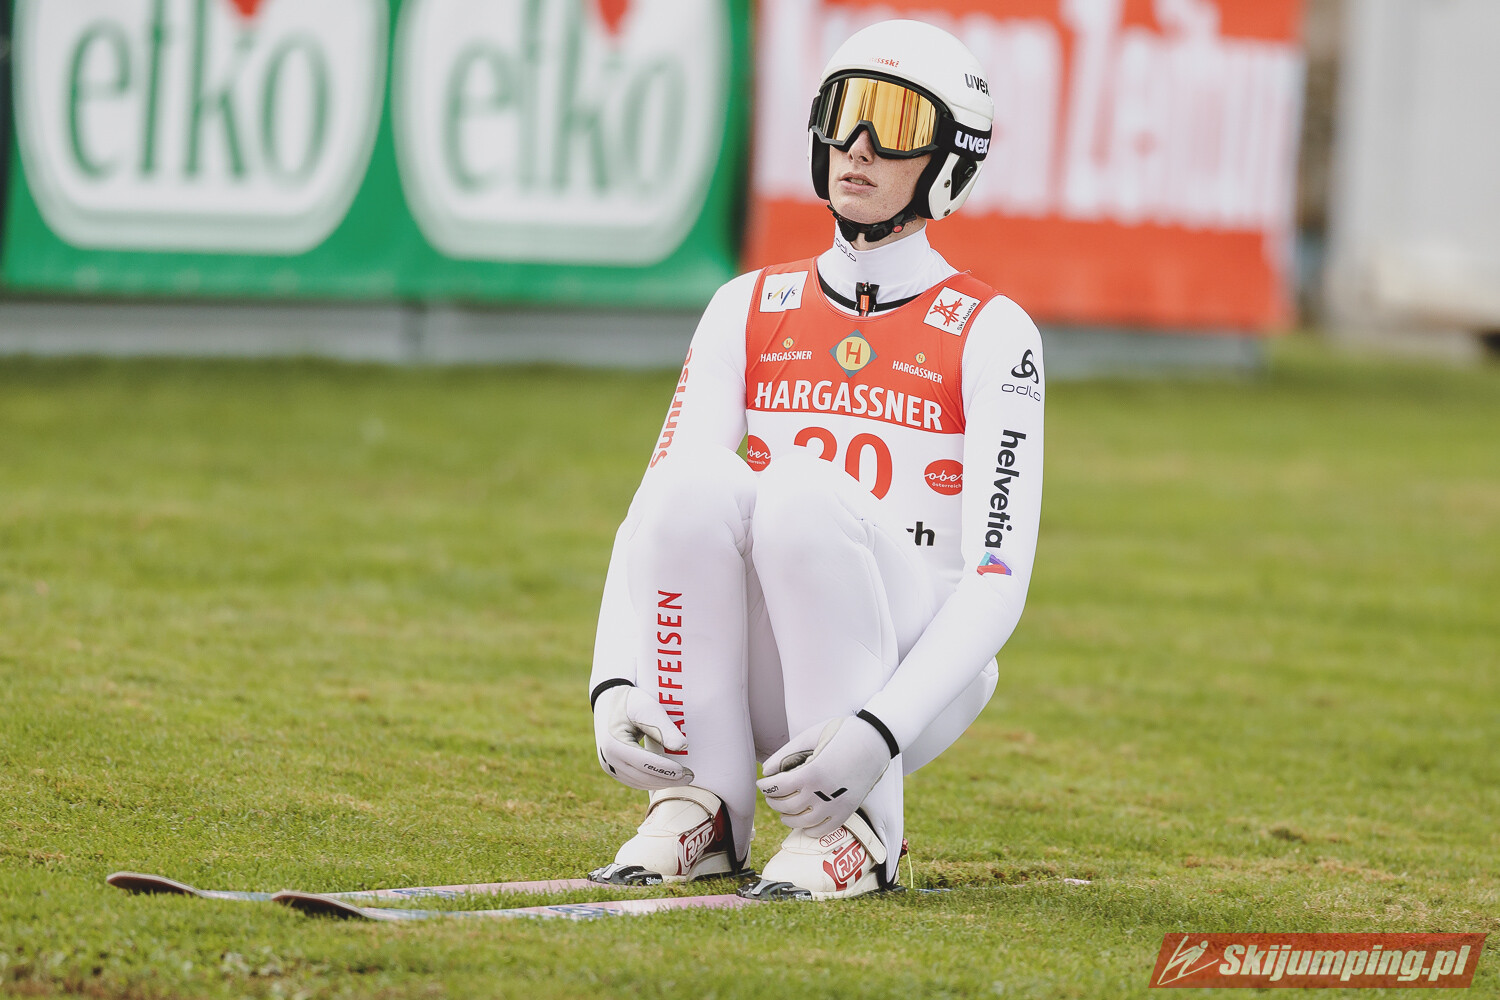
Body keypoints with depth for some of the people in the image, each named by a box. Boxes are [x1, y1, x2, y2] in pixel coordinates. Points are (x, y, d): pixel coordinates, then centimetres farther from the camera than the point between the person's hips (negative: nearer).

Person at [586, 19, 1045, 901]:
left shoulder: (990, 334, -2)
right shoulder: (750, 311, 11)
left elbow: (997, 580, -12)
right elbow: (656, 512, 0)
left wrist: (879, 731, -28)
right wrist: (615, 684, -20)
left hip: (915, 676, -3)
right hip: (762, 687, 3)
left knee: (800, 488, -31)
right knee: (699, 480, -26)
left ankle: (856, 828, -21)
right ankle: (699, 806, -17)